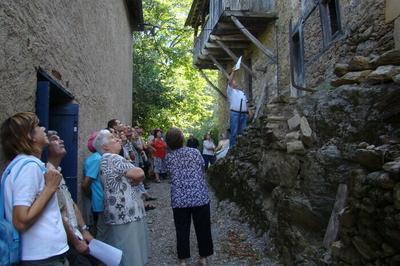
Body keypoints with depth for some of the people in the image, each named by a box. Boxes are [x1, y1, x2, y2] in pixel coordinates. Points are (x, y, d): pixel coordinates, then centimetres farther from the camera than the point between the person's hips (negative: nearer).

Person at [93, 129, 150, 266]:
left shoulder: (105, 160, 16)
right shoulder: (112, 158, -15)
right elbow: (139, 174, -21)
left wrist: (133, 178, -2)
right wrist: (136, 177, -1)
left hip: (120, 212, 10)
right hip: (126, 213, -10)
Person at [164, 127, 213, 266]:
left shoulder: (168, 157, -1)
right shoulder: (195, 152, -4)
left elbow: (171, 173, 9)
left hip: (179, 199, 1)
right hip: (200, 197, -1)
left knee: (182, 230, 13)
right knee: (203, 228, 14)